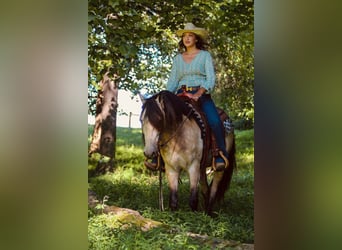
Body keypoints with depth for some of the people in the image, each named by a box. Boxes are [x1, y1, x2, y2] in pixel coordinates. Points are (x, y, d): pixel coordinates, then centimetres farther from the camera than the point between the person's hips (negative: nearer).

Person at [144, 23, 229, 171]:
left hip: (201, 94, -3)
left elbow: (211, 79, -4)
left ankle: (221, 156, -18)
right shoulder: (178, 59, 17)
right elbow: (172, 81, 13)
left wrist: (198, 94, -22)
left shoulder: (205, 55, 7)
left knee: (214, 122, -30)